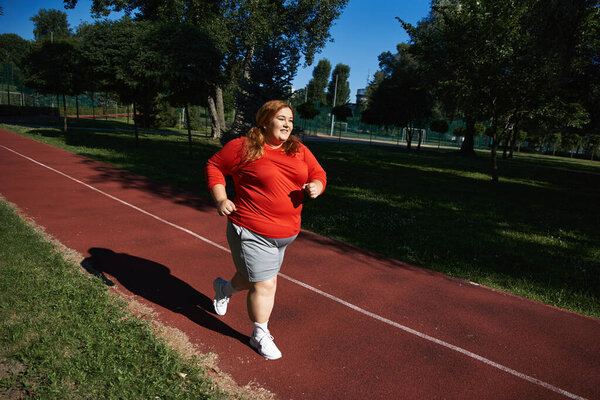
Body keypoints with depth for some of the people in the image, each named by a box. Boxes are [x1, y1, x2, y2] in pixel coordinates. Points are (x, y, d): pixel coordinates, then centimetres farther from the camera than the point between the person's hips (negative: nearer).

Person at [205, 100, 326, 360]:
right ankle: (260, 336, 24)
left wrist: (316, 186, -13)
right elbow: (214, 166, 1)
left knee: (256, 277, 23)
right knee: (264, 285, -2)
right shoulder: (243, 147, -8)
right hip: (252, 231, -6)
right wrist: (220, 199, -10)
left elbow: (318, 173, 11)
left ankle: (225, 288, 56)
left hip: (285, 232, 6)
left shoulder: (299, 151, 6)